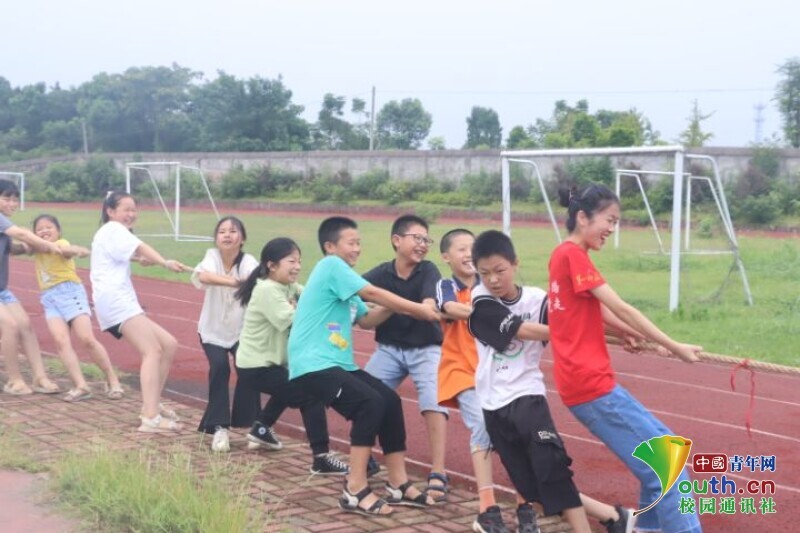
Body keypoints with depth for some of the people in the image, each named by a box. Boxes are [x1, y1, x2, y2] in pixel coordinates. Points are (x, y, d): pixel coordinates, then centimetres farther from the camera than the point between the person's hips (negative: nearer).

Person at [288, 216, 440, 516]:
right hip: (312, 364, -10)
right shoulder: (331, 266, -10)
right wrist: (419, 310, -8)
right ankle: (355, 491, -18)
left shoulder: (342, 275, 19)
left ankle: (398, 485, 11)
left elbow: (366, 320, 20)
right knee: (370, 402, -24)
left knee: (390, 400, 2)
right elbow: (373, 294, -15)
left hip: (337, 363, 10)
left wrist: (394, 308, 1)